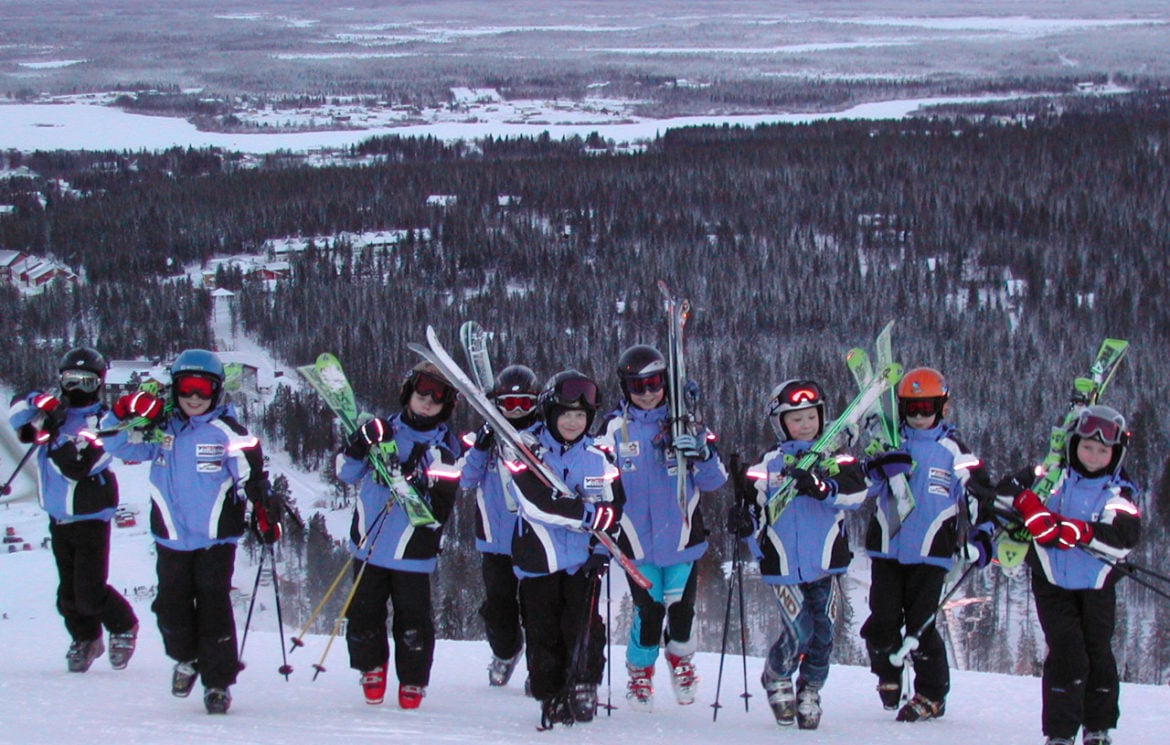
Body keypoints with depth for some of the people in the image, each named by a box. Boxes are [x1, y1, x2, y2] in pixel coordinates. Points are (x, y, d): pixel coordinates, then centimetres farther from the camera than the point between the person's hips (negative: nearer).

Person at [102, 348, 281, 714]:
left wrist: (265, 510, -11)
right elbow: (115, 445, 7)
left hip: (217, 536, -3)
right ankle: (186, 658, 37)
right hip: (171, 536, 4)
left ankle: (219, 682, 6)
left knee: (213, 606, -6)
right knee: (172, 606, 9)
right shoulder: (160, 429, 4)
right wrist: (125, 415, -11)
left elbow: (252, 475, -2)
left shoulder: (227, 432, -6)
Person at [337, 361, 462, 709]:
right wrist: (358, 449, -13)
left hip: (413, 552, -3)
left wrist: (418, 489, -26)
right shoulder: (383, 430, 6)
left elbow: (441, 507, -8)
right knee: (364, 614, 9)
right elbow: (346, 474, 6)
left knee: (412, 621, 0)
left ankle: (413, 682, 17)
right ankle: (372, 669, 31)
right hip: (368, 545, 3)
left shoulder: (446, 448, -1)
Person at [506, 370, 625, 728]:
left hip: (582, 560, 1)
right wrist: (587, 513, -21)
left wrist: (601, 549, -4)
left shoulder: (598, 459, 11)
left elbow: (613, 506, 11)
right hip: (538, 560, -1)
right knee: (544, 635, 0)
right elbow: (536, 503, -15)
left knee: (584, 629, -12)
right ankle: (551, 699, 10)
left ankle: (584, 691, -2)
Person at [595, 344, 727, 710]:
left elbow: (714, 480, 0)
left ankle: (680, 658, 37)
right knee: (648, 610, -3)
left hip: (682, 536, 1)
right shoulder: (615, 427, 0)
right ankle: (640, 671, 22)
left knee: (682, 606, 7)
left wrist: (703, 454, -20)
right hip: (638, 540, -1)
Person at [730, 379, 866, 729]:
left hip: (825, 564, 2)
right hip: (784, 566, -2)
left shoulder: (835, 460, 5)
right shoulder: (767, 465, 6)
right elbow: (756, 507, 11)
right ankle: (776, 679, 16)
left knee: (822, 633, 3)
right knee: (798, 632, -12)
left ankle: (810, 691, 26)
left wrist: (820, 487, -28)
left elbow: (856, 491, -12)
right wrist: (744, 522, -12)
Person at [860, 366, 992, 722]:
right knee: (882, 620, -3)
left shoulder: (953, 451, 5)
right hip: (886, 547, 3)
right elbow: (864, 485, 3)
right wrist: (879, 468, -17)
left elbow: (978, 494, 9)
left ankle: (931, 695, 7)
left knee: (920, 625, -6)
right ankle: (887, 675, 24)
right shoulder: (890, 445, 11)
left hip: (931, 552, -3)